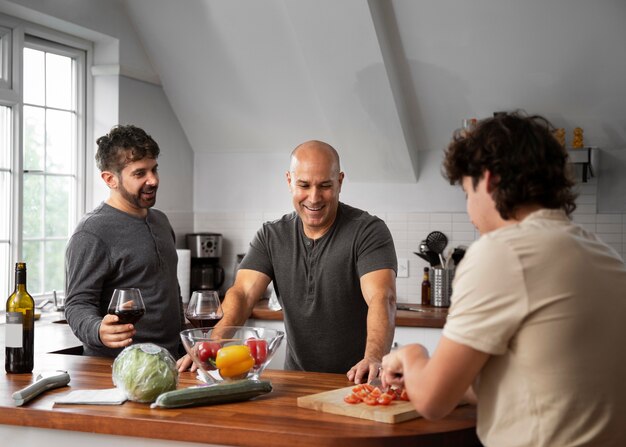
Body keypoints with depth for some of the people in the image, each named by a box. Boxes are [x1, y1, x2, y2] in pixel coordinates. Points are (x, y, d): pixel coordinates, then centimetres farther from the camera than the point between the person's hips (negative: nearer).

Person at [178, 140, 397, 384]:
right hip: (297, 380, 4)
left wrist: (374, 358, -39)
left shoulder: (368, 231, -7)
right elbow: (242, 293, -5)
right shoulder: (271, 236, 6)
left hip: (357, 382, -4)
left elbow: (382, 299, -20)